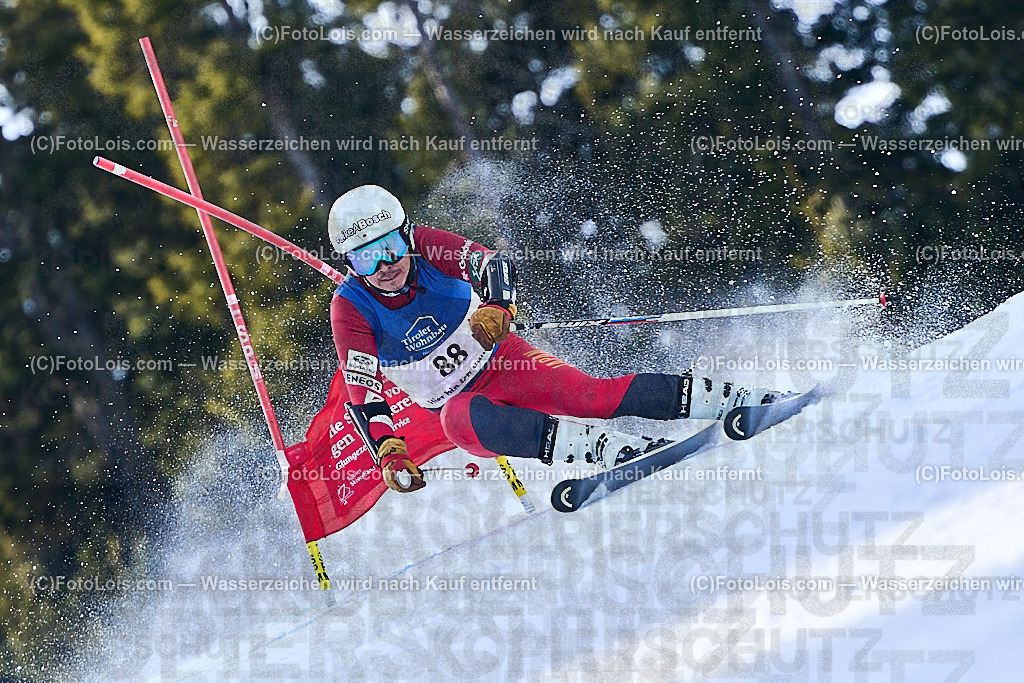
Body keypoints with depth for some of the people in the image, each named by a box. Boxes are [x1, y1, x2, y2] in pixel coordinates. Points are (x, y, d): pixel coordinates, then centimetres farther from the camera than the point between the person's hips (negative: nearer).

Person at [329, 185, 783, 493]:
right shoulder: (350, 310, -17)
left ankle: (732, 398, -22)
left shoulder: (424, 246, -15)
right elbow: (363, 394, -17)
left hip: (499, 359, 1)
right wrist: (388, 452, -34)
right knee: (461, 421, -38)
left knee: (590, 395, -24)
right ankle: (612, 450, -49)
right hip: (455, 400, -1)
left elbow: (494, 264, -20)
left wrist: (497, 307, -42)